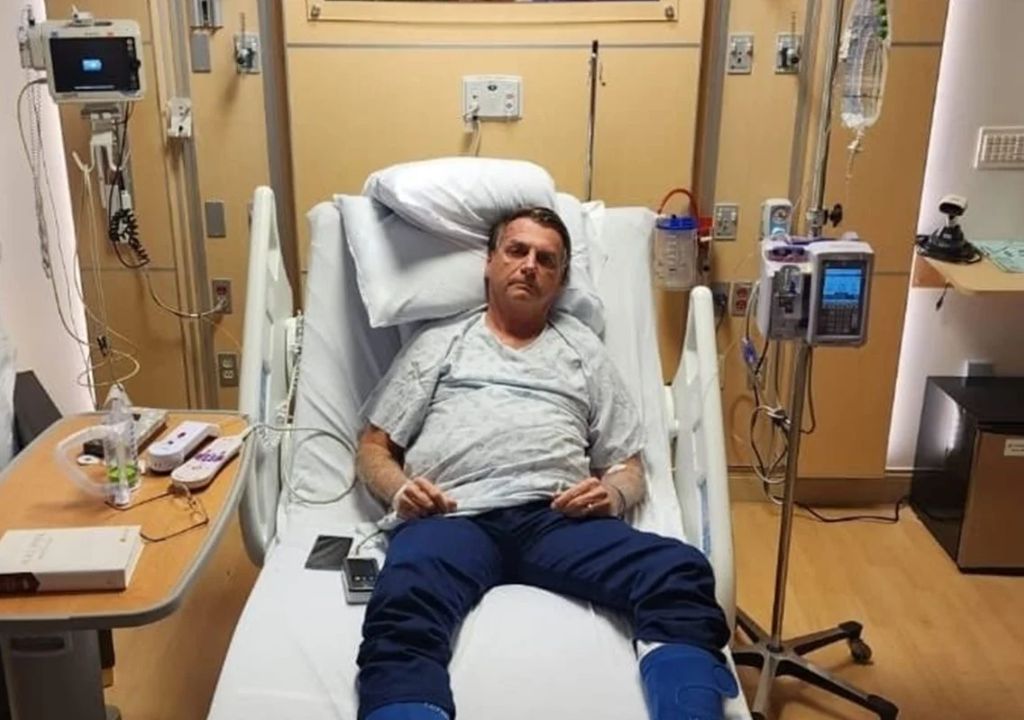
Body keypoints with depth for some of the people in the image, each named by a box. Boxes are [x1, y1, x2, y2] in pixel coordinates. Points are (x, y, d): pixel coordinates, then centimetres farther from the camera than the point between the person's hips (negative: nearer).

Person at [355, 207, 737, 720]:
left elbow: (628, 464, 23)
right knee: (402, 617, -38)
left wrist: (613, 494, -2)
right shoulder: (439, 343, 26)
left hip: (558, 516, 2)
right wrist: (399, 490, -2)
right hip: (454, 516, -1)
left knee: (679, 573, -31)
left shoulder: (584, 350, 28)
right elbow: (373, 448, 22)